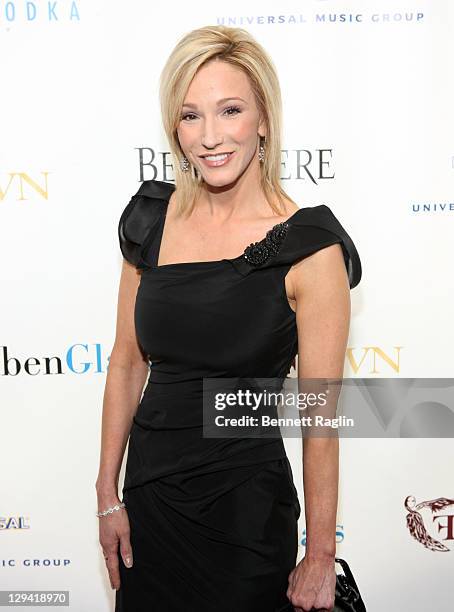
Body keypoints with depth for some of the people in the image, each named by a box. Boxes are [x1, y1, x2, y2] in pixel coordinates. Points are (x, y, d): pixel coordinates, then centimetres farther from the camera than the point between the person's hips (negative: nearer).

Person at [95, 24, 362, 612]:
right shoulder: (152, 218, -3)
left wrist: (320, 558, -8)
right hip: (148, 491, 5)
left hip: (248, 510, -4)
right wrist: (108, 495, 5)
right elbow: (127, 364, 3)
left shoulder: (309, 246, -17)